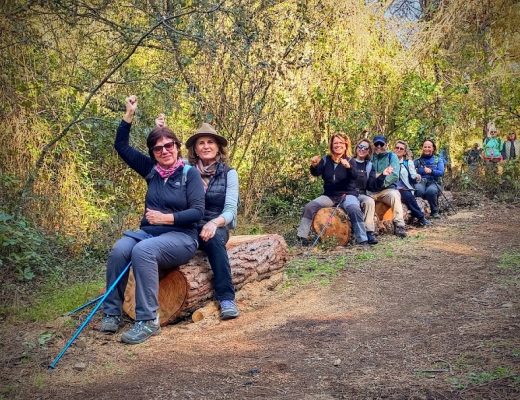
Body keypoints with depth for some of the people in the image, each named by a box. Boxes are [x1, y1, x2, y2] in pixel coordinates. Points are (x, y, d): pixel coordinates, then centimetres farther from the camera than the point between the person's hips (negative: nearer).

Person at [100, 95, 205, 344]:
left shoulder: (190, 174, -2)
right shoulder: (150, 169, 11)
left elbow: (197, 212, -9)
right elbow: (122, 147, 15)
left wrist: (167, 218, -18)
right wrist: (129, 115, 8)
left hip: (181, 237, -4)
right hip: (148, 232, 4)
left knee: (142, 251, -35)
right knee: (119, 249, -28)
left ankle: (148, 321, -32)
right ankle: (112, 314, -19)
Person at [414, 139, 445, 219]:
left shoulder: (438, 160, 13)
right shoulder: (418, 160, 15)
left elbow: (441, 172, -4)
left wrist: (431, 171, -23)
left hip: (433, 182, 0)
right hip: (421, 181, 0)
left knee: (431, 191, -37)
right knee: (418, 190, -38)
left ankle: (435, 212, -13)